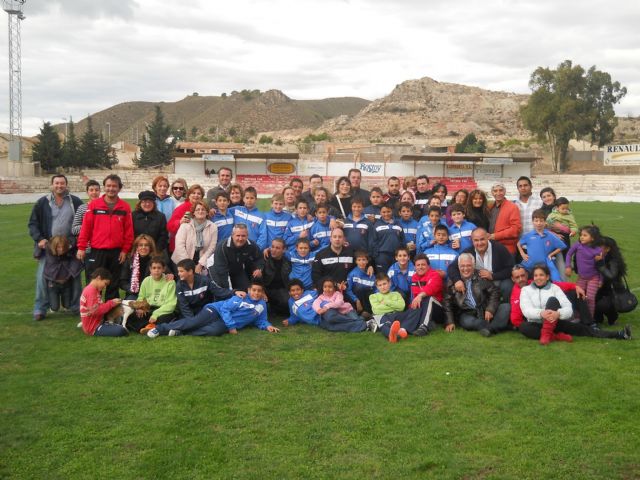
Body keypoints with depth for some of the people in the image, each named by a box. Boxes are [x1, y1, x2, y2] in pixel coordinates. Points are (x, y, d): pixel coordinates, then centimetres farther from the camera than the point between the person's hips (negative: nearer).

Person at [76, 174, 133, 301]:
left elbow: (129, 230, 3)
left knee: (113, 285, 11)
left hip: (116, 252, 1)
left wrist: (125, 250, 0)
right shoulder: (94, 205, 0)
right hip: (96, 251, -1)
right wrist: (81, 247, -4)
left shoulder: (125, 207, 2)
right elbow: (86, 227, -1)